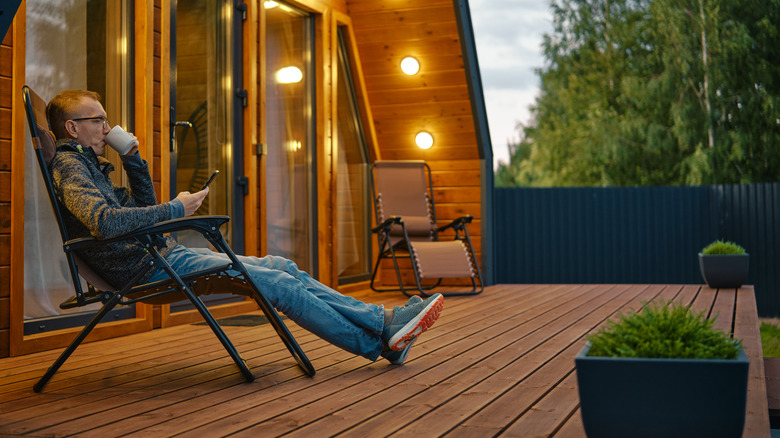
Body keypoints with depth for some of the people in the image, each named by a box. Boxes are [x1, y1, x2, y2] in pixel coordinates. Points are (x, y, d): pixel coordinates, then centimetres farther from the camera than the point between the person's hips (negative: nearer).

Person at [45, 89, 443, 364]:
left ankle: (381, 321, 1)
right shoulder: (68, 166, -10)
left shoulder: (87, 165, 22)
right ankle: (378, 340, -10)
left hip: (164, 255, 10)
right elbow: (104, 221, -30)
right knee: (278, 283, -15)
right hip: (148, 267, -10)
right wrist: (177, 209, -20)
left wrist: (132, 159, 14)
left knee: (281, 267, 2)